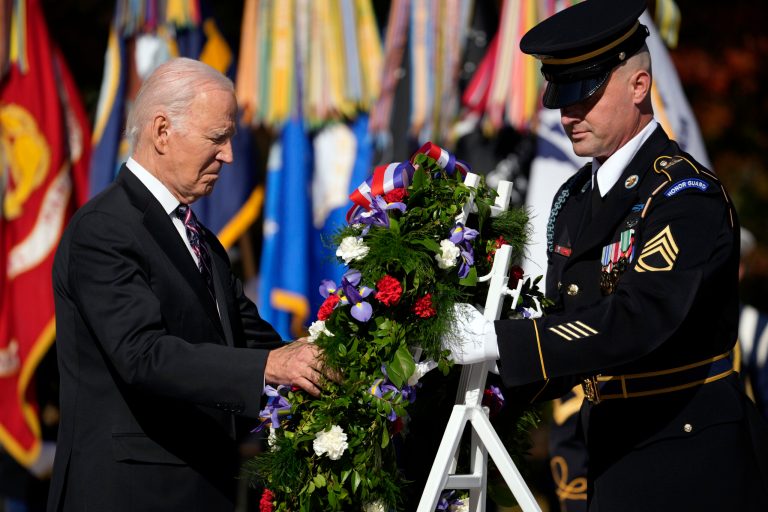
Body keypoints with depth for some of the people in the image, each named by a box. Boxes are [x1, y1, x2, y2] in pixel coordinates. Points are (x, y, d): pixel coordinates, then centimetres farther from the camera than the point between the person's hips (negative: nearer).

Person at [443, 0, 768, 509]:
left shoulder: (687, 194, -15)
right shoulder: (574, 198, 11)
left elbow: (637, 321, -28)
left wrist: (498, 340, -29)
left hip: (694, 464, -7)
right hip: (619, 457, 7)